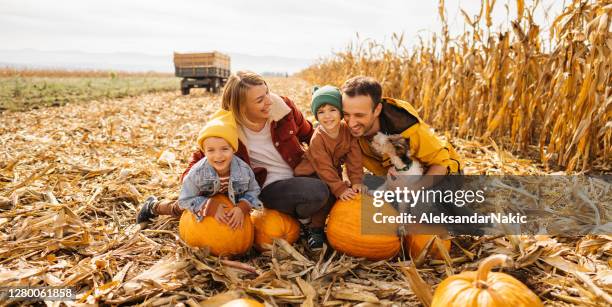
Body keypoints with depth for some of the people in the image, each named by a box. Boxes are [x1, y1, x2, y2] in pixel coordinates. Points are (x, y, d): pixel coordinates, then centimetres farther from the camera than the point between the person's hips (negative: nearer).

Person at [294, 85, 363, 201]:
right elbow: (324, 167, -25)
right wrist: (340, 189, -27)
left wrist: (356, 180, -17)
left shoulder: (348, 130, -15)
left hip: (334, 171, 5)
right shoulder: (317, 138, -26)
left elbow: (354, 157, -10)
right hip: (311, 174, -4)